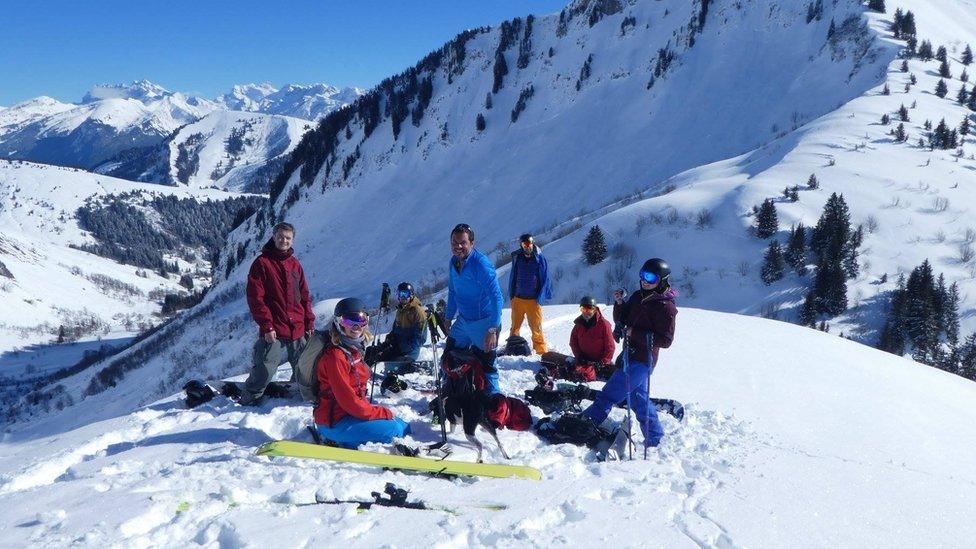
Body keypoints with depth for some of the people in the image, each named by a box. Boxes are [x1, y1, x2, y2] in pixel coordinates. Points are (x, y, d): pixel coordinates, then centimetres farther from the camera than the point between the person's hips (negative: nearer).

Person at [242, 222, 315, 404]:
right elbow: (255, 298, -8)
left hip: (298, 332, 6)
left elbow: (305, 296, 18)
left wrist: (309, 323, 10)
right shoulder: (262, 263, -3)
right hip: (273, 333, -5)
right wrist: (267, 326, -13)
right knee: (263, 372, -7)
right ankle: (249, 402, 10)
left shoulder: (295, 264, 14)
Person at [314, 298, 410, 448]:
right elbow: (348, 400, -22)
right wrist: (384, 413, -15)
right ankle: (340, 440, -8)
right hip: (334, 422, -9)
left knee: (403, 426, 7)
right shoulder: (335, 355, -20)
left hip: (352, 412, 10)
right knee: (394, 430, -21)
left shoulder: (354, 350, 8)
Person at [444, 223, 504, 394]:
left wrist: (492, 330, -29)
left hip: (483, 324, -8)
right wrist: (448, 317, 20)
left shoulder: (481, 264, -23)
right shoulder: (453, 262, 1)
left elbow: (496, 297, -26)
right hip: (463, 321, 8)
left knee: (484, 367, -6)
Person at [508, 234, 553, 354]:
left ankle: (541, 351, 6)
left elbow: (545, 280, 0)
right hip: (517, 299, 3)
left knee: (536, 327, -2)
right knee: (515, 326, 10)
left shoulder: (540, 258, -2)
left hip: (534, 299, -3)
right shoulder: (517, 258, 5)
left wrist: (540, 298, -6)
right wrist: (511, 295, 9)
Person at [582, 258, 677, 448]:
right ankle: (655, 437, 30)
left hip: (642, 360, -9)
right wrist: (619, 303, -4)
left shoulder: (665, 306, -14)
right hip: (630, 355, 9)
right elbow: (621, 320, 15)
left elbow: (665, 340, -17)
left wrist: (636, 333, -23)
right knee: (638, 397, 18)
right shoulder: (638, 297, 9)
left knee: (609, 394, -7)